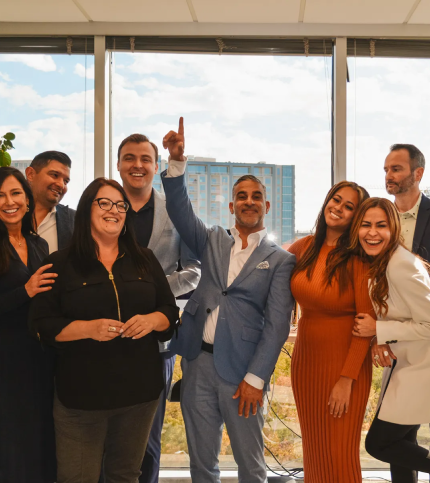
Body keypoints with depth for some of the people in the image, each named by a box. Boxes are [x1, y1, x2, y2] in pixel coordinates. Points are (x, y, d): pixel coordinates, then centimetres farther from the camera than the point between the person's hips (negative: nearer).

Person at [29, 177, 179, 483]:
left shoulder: (145, 260, 8)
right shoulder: (60, 263, -2)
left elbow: (170, 309, 9)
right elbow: (43, 322, -6)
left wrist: (152, 319, -13)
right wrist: (88, 328, -21)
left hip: (140, 390, 3)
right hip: (81, 394, -3)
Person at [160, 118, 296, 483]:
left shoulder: (280, 261, -1)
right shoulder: (213, 242, 11)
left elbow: (276, 325, -6)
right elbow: (180, 210, -2)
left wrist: (255, 378, -11)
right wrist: (177, 162, -15)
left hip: (241, 370, -3)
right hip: (198, 362, 3)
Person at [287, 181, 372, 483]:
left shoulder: (358, 257, -14)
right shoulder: (305, 247, 0)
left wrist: (347, 379, -16)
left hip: (345, 364, -5)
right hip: (305, 359, 5)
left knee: (340, 457, 5)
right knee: (314, 452, 17)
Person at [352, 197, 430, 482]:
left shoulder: (401, 266, -25)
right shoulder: (375, 263, 4)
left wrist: (378, 330, -20)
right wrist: (378, 341, -5)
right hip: (402, 363, 9)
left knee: (378, 443, 0)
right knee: (400, 441, 18)